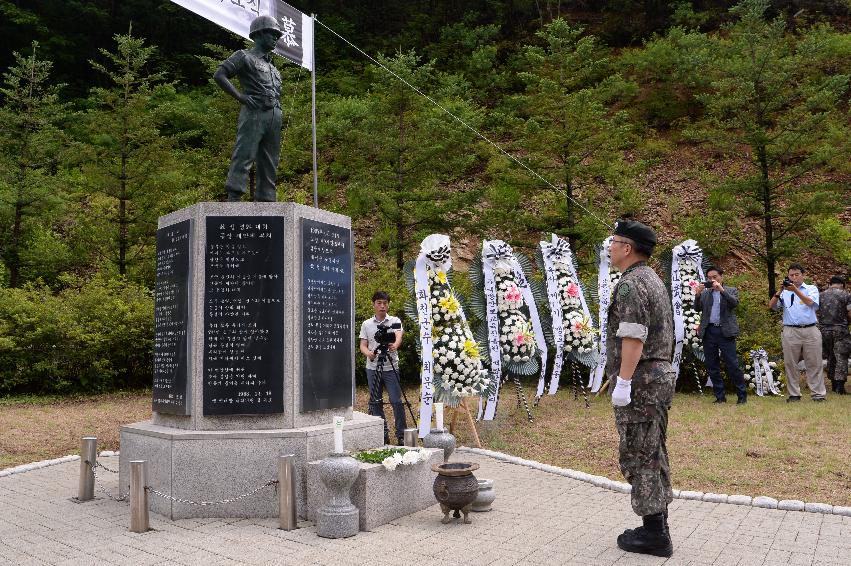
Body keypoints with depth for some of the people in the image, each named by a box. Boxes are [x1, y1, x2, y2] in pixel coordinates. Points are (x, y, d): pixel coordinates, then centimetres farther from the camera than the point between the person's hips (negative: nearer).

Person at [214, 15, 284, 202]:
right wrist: (241, 97, -12)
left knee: (269, 162, 5)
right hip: (254, 113, -7)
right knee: (244, 156, -13)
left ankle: (266, 200, 8)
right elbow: (219, 75, -4)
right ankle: (233, 197, -15)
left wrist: (278, 108, 14)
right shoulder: (244, 56, 6)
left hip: (274, 117, 7)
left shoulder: (272, 66, 28)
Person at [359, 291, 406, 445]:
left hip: (391, 368, -2)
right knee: (376, 402, 6)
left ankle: (401, 435, 3)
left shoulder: (395, 321, 3)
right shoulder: (366, 324, 9)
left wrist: (394, 346, -39)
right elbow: (363, 345, 5)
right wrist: (368, 353, -18)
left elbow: (399, 336, -16)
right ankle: (382, 435, 17)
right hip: (373, 368, 3)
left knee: (396, 401, -6)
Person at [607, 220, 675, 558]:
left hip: (639, 381, -10)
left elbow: (633, 338, -23)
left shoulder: (631, 283, -16)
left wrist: (622, 383, -21)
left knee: (639, 456, -2)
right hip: (660, 375, 10)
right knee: (653, 454, 15)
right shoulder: (653, 280, 16)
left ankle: (654, 535, 7)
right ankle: (657, 528, 24)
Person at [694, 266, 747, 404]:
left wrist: (721, 289, -19)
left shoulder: (731, 291, 9)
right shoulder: (705, 293, 16)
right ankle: (720, 396, 13)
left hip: (725, 332, -3)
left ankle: (742, 395, 4)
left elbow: (735, 302, -10)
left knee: (732, 365, -6)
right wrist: (697, 294, -12)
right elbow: (697, 308, 4)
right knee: (712, 367, 5)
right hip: (709, 332, 4)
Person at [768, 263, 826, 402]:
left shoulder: (812, 289, 10)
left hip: (810, 330, -1)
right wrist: (779, 291, -12)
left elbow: (810, 302, -11)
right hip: (790, 332, 1)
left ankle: (818, 393, 6)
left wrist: (795, 290, -23)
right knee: (790, 364, 2)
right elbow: (771, 305, 1)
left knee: (814, 363, 1)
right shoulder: (784, 292, 15)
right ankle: (794, 394, 8)